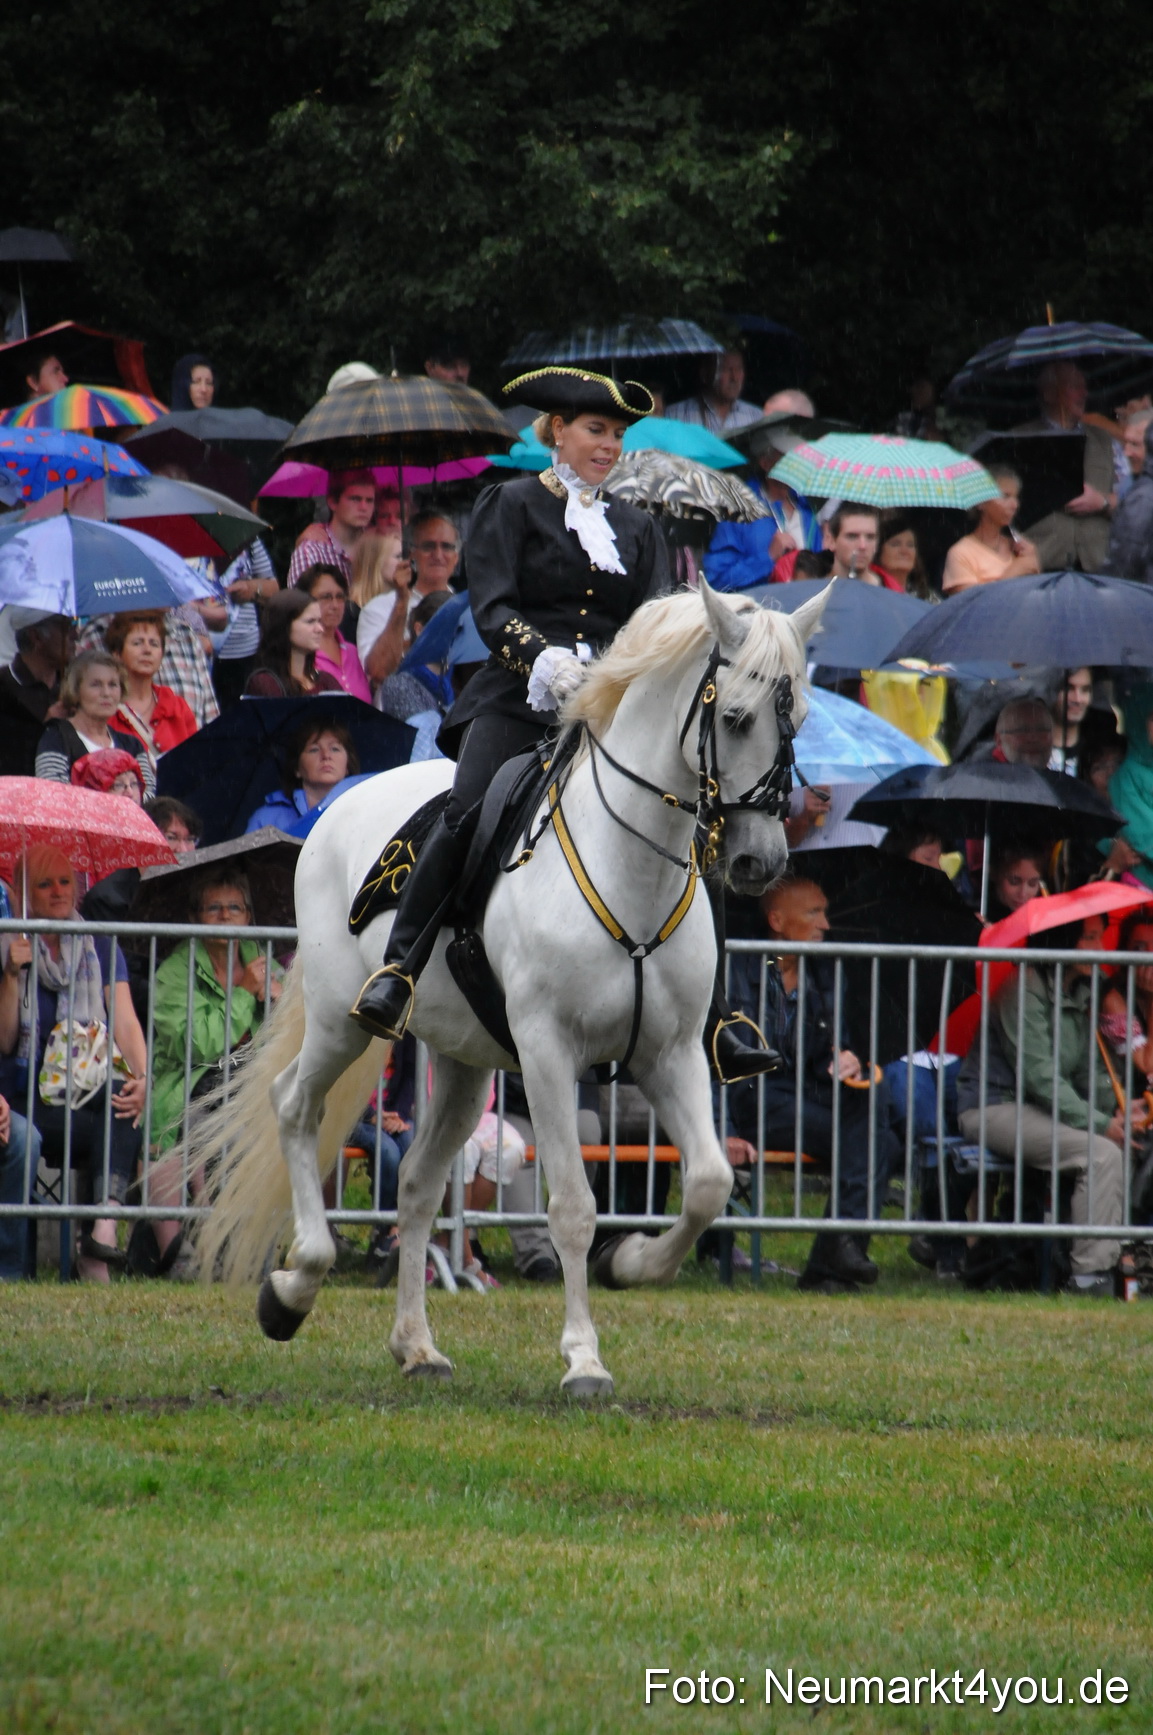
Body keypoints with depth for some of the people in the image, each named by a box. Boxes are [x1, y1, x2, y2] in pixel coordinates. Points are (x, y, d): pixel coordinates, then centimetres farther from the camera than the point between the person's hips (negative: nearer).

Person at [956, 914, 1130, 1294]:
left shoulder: (1079, 995, 14)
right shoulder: (1024, 991, -15)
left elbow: (1089, 1072, 16)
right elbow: (1039, 1076, -20)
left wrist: (1116, 1109, -3)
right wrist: (1099, 1123, -22)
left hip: (1040, 1109, 9)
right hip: (994, 1109, -9)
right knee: (1101, 1154, -28)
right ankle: (1091, 1273, -29)